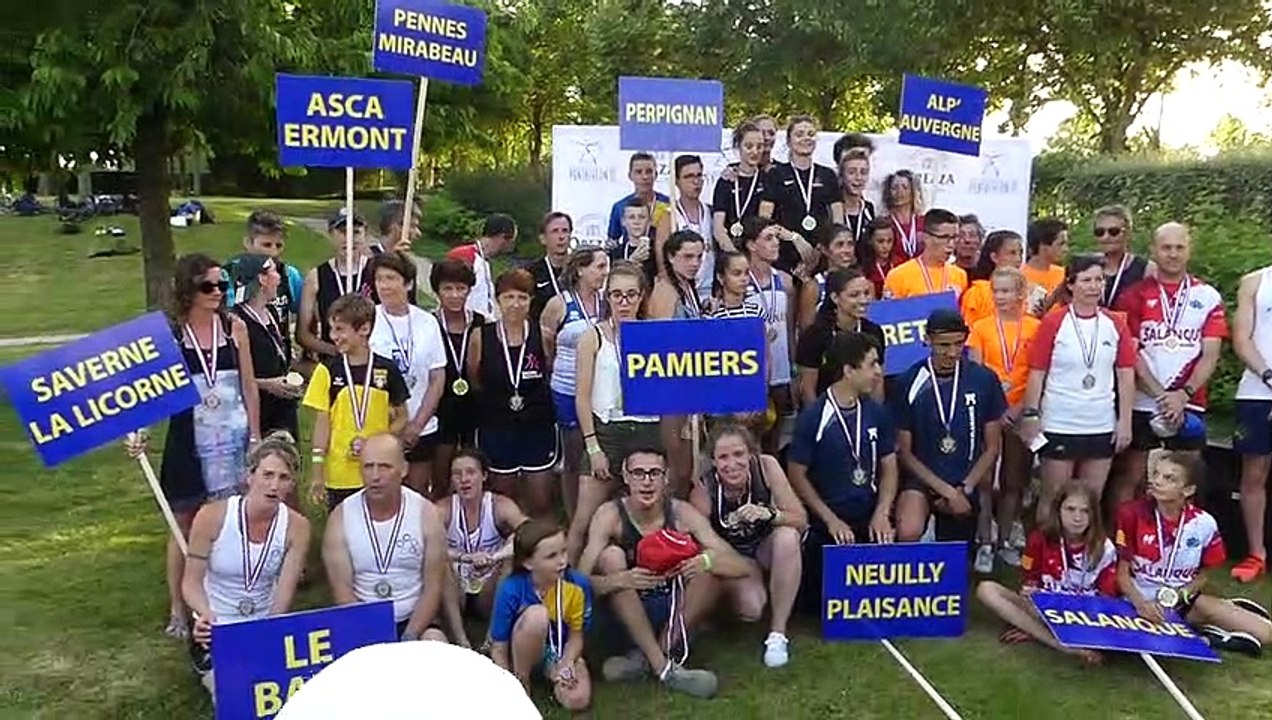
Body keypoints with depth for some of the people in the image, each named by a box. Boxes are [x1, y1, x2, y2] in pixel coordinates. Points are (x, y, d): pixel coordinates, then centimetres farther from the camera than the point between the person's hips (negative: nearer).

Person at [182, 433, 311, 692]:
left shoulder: (296, 527, -11)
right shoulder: (212, 516, -16)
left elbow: (285, 592, -13)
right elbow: (191, 581, -10)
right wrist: (206, 614, -29)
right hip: (215, 630, -1)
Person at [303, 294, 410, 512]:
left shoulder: (387, 370, -1)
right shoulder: (328, 371, -2)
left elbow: (401, 418, 7)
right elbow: (322, 423, 0)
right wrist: (317, 474, -3)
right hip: (340, 475, 0)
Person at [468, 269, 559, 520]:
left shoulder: (542, 335, -5)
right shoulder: (481, 337, -5)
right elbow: (474, 380, 7)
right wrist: (499, 396, 1)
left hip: (538, 427, 0)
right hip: (496, 430, 0)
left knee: (540, 504, 6)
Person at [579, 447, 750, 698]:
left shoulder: (682, 513, -13)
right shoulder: (610, 515, -16)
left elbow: (743, 567, -16)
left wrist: (707, 561, -37)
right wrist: (621, 580, -44)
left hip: (678, 612, 1)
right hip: (628, 614, -1)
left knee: (712, 563, -22)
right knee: (611, 556, -27)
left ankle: (646, 657, -15)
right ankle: (664, 667, -26)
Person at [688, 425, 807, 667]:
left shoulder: (766, 466, -22)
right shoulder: (705, 488, -25)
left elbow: (800, 520, -18)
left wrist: (769, 515, -36)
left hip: (768, 547, 2)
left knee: (787, 536, -33)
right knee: (750, 609, -29)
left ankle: (778, 632, -19)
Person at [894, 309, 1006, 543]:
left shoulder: (984, 379, -1)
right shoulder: (909, 383, -7)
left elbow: (992, 447, 4)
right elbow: (904, 451, -4)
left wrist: (964, 490, -7)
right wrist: (946, 490, -11)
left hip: (967, 482, 3)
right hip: (921, 478, -3)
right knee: (908, 532, -31)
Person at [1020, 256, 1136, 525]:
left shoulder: (1115, 324, 4)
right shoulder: (1053, 322, -6)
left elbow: (1126, 375, 6)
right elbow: (1037, 373, -5)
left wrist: (1125, 420, 2)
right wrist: (1031, 414, -10)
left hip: (1102, 427, 3)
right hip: (1058, 426, -3)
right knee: (1053, 498, 4)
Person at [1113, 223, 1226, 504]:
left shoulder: (1208, 297, 6)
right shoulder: (1134, 295, 2)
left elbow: (1210, 355, 1)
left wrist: (1184, 394, -13)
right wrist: (1161, 396, -12)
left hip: (1189, 407, 2)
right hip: (1142, 405, -2)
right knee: (1131, 477, 4)